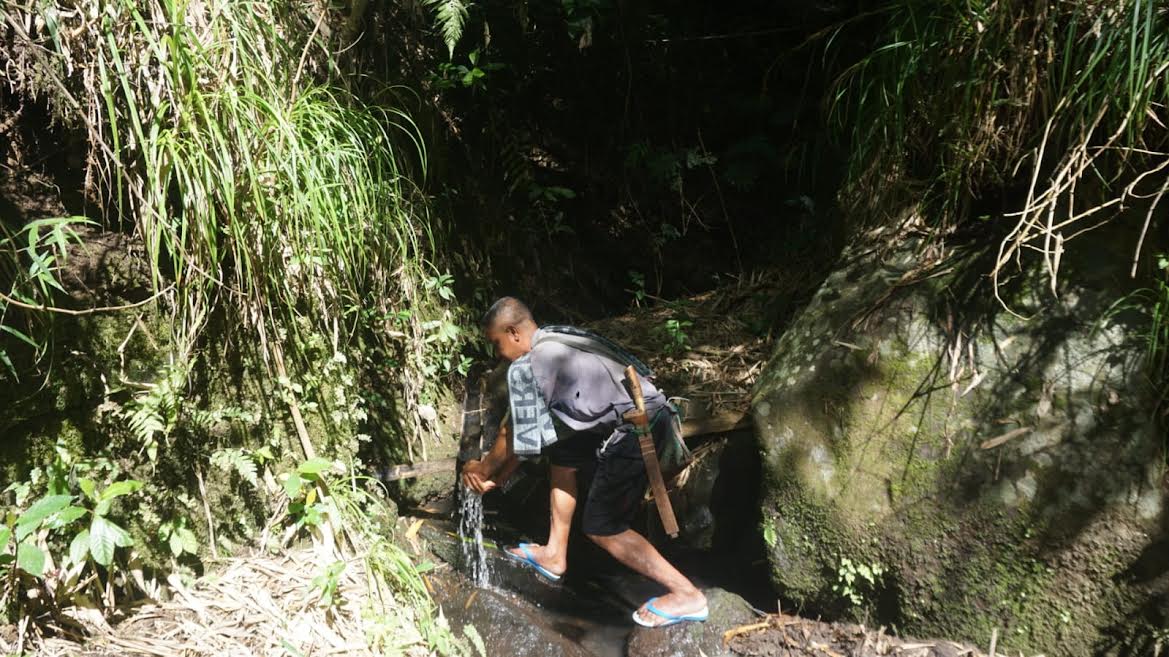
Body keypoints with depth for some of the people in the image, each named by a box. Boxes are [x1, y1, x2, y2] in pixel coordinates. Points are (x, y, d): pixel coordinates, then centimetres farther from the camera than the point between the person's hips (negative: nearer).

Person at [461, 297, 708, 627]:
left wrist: (484, 469, 15)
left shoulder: (535, 362, -13)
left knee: (601, 527, -1)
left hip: (636, 431, -10)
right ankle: (554, 555, 33)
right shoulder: (551, 347, 17)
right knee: (561, 455, 24)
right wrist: (497, 477, 23)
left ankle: (686, 594, 3)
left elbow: (514, 434, -3)